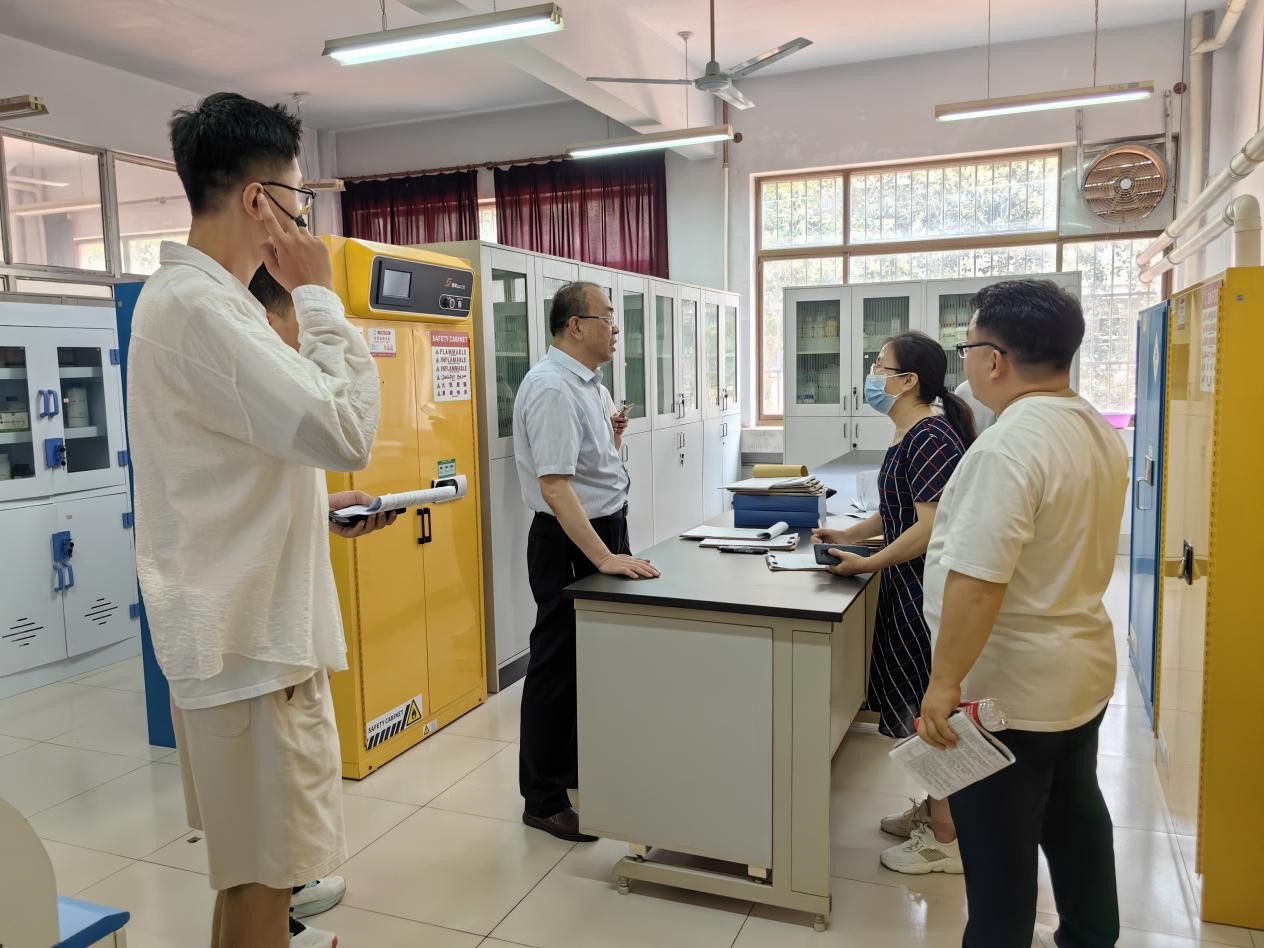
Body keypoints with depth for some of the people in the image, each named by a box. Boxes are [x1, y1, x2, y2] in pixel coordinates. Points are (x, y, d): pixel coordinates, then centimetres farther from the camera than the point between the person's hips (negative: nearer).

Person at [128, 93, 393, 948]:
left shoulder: (189, 294, 14)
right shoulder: (199, 304, -19)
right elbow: (344, 431, -25)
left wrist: (322, 510, 8)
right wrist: (317, 295, -13)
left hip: (245, 619, 10)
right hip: (248, 633, -10)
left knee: (251, 860, 24)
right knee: (260, 872, 5)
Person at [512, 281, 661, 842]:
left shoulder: (588, 383, 10)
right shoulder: (552, 388, -21)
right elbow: (555, 485, -29)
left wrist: (613, 437, 3)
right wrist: (604, 558, -32)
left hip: (606, 531, 10)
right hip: (570, 543, -10)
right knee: (559, 668, 2)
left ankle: (584, 770, 37)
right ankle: (543, 800, 17)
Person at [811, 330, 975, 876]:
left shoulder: (931, 438, -20)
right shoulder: (910, 436, 11)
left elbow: (929, 527, -24)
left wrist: (866, 564, -19)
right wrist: (850, 536, 10)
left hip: (929, 594, -10)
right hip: (910, 590, 10)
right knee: (920, 706, 19)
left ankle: (946, 839, 16)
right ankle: (933, 808, 34)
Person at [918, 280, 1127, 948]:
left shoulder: (1008, 447, -25)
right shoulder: (1099, 434, 5)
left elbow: (977, 581, -29)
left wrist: (945, 683, -23)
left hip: (1012, 690, -9)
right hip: (1079, 670, 9)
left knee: (999, 851, 7)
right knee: (1075, 819, 24)